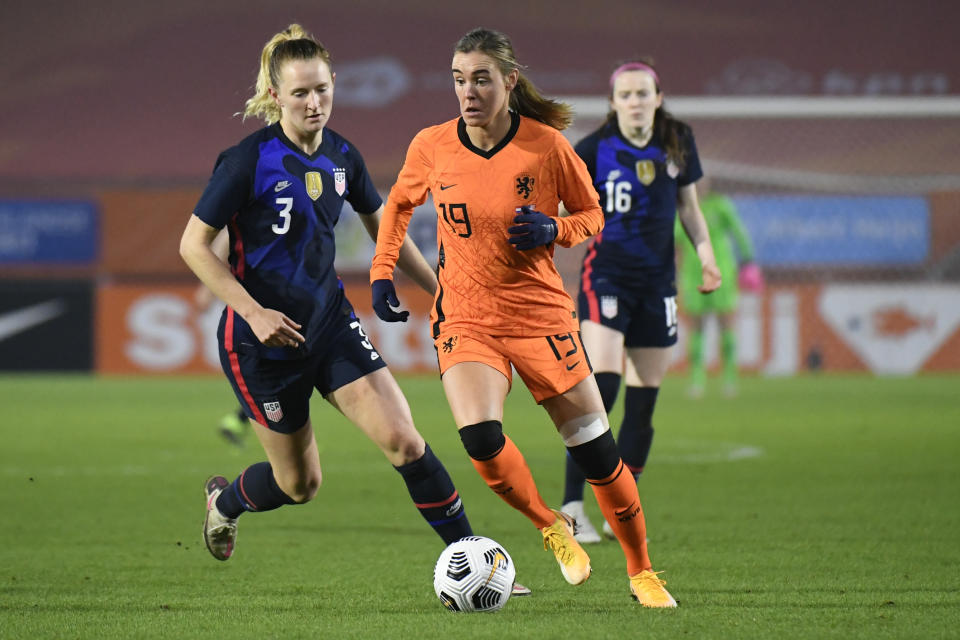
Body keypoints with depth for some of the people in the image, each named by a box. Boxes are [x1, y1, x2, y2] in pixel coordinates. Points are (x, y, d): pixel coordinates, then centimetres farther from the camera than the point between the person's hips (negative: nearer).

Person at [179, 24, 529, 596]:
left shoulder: (341, 156, 1)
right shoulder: (249, 161, -16)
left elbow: (384, 230, 17)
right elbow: (194, 246, -13)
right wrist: (255, 313, -21)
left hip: (330, 321, 4)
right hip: (262, 338, -4)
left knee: (404, 441, -12)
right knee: (300, 484, 8)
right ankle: (225, 500, 41)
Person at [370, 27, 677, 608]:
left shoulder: (547, 146, -10)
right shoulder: (431, 147, -5)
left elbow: (592, 214, 4)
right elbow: (400, 205, 15)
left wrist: (554, 230, -16)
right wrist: (382, 272, 5)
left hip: (541, 315, 0)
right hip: (465, 320, 1)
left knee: (597, 452, 2)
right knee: (481, 439, -25)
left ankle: (642, 572, 23)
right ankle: (552, 527, 3)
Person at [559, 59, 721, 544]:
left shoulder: (677, 144, 4)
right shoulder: (593, 150, -7)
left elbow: (688, 205, 15)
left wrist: (705, 250, 2)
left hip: (657, 281, 4)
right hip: (606, 274, -4)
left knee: (645, 399, 6)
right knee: (602, 383, -21)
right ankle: (572, 504, -20)